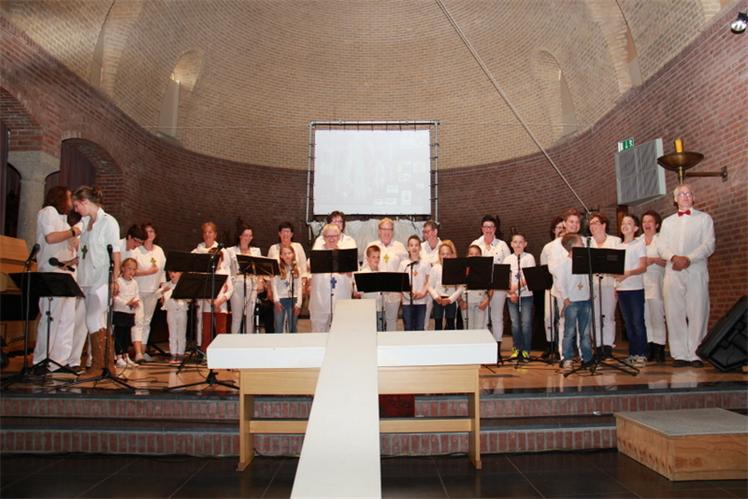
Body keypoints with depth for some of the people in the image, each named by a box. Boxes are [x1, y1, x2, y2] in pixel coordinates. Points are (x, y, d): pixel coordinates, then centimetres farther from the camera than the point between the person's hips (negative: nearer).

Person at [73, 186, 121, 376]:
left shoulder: (108, 222, -6)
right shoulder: (84, 223, 16)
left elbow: (115, 252, -10)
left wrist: (115, 279, -15)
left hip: (102, 279, -7)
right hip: (87, 278, 7)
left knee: (94, 321, -8)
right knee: (100, 322, 8)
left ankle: (98, 365, 1)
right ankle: (108, 364, 14)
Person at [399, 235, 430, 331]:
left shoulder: (425, 264, 3)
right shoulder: (403, 264, 5)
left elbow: (428, 281, 2)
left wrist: (423, 292, -13)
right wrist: (407, 290, -13)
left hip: (421, 301, -1)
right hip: (407, 301, 1)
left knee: (420, 327, 4)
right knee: (408, 328, 4)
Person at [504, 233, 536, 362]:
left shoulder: (529, 257, 1)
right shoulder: (508, 259, 8)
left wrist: (517, 286, -22)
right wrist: (511, 292, -10)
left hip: (526, 295, -2)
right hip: (511, 296, 2)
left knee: (526, 323, -3)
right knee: (515, 323, 4)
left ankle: (526, 350, 6)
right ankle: (517, 348, 17)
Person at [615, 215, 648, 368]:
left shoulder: (639, 244, -1)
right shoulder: (619, 247, 15)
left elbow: (643, 267, -10)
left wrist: (628, 273, -26)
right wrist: (615, 285, 8)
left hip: (636, 288, -5)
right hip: (622, 289, 6)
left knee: (638, 321, -6)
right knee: (628, 323, 9)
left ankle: (641, 354, 0)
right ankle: (632, 354, 15)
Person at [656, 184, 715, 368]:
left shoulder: (704, 218, 11)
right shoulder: (667, 222, 20)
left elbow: (709, 245, -1)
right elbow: (661, 246, 9)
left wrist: (689, 259, -16)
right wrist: (673, 257, -12)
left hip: (696, 271, -2)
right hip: (673, 272, 2)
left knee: (697, 313, -5)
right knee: (674, 314, -1)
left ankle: (695, 354, 0)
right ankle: (679, 354, 5)